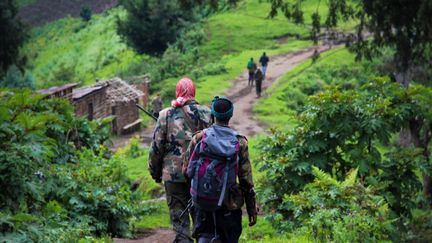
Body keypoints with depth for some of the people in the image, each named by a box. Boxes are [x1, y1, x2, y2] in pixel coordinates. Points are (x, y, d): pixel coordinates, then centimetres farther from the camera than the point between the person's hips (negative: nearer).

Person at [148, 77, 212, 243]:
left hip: (173, 174, -2)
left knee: (179, 216, 4)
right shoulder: (206, 113, 0)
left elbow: (156, 147, -2)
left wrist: (155, 172, 9)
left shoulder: (166, 115, -5)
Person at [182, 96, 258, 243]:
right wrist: (252, 209, 2)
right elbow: (246, 181, -6)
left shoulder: (199, 138, -4)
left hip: (201, 202, 1)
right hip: (228, 205, -1)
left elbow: (186, 171, 2)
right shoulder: (240, 143, -7)